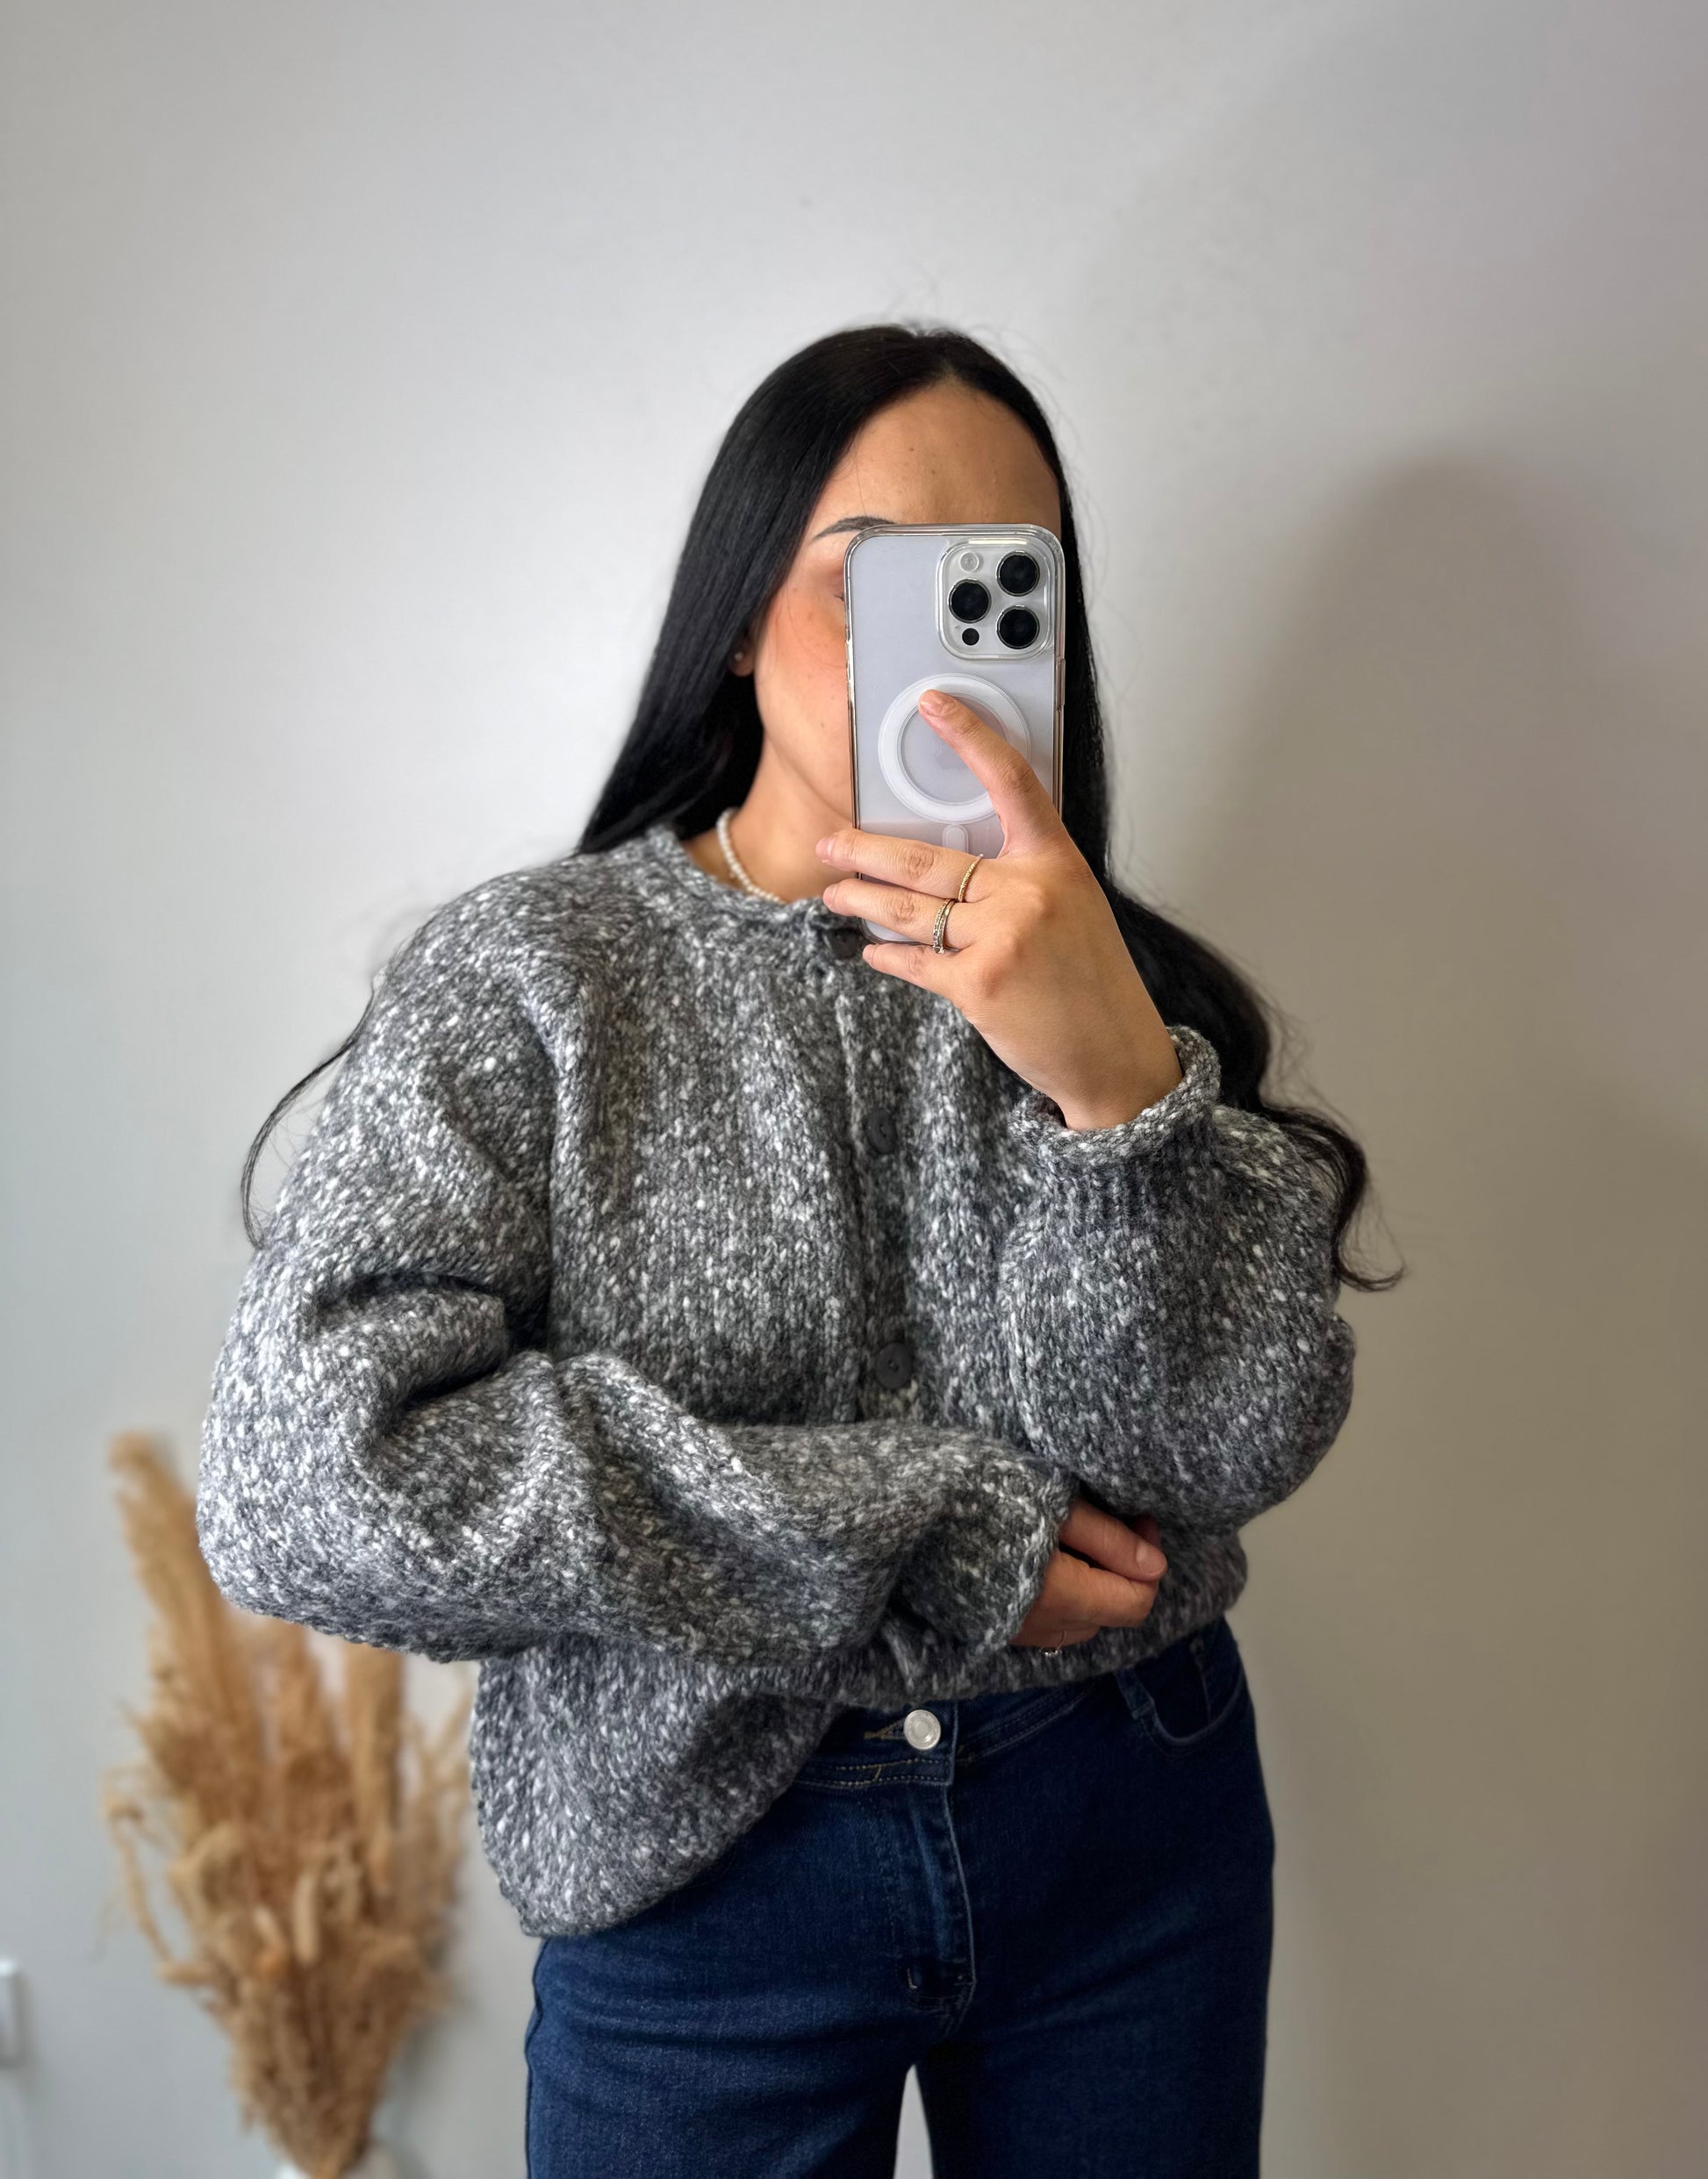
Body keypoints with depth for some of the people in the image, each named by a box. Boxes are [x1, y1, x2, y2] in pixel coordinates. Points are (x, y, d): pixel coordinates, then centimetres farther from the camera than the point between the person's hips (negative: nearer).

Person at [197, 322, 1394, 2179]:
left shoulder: (1102, 980, -2)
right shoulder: (529, 976, -10)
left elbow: (1240, 1445, -12)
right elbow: (309, 1475, -21)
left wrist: (1118, 1080, -30)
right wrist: (920, 1546, -18)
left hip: (1135, 1819, 3)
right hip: (707, 1869, -2)